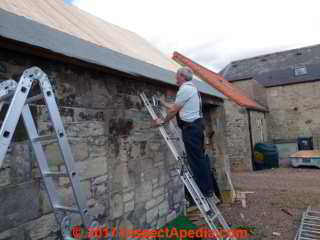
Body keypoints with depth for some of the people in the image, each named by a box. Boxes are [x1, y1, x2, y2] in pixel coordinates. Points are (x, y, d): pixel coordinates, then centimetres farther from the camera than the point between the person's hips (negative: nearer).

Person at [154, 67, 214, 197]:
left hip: (190, 127, -10)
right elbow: (174, 107, 23)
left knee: (196, 159, -4)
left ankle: (205, 190, 4)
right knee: (200, 158, 14)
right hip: (197, 125, 10)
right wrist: (162, 101, 32)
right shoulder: (193, 88, 21)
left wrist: (163, 121, 1)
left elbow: (174, 110, -11)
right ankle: (208, 188, 23)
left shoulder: (185, 89, -12)